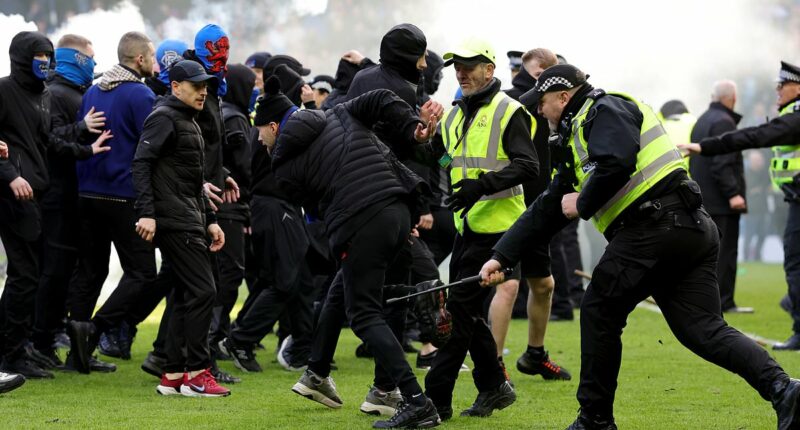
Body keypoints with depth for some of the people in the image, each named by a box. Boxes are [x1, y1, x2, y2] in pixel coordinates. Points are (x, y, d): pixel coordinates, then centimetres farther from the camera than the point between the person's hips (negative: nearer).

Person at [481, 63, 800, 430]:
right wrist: (501, 257, 28)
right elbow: (544, 212, 32)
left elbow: (616, 164, -21)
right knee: (702, 329, 2)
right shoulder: (577, 141, 30)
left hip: (657, 225, -10)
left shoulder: (605, 111, 0)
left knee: (599, 311, 4)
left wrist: (583, 204, -5)